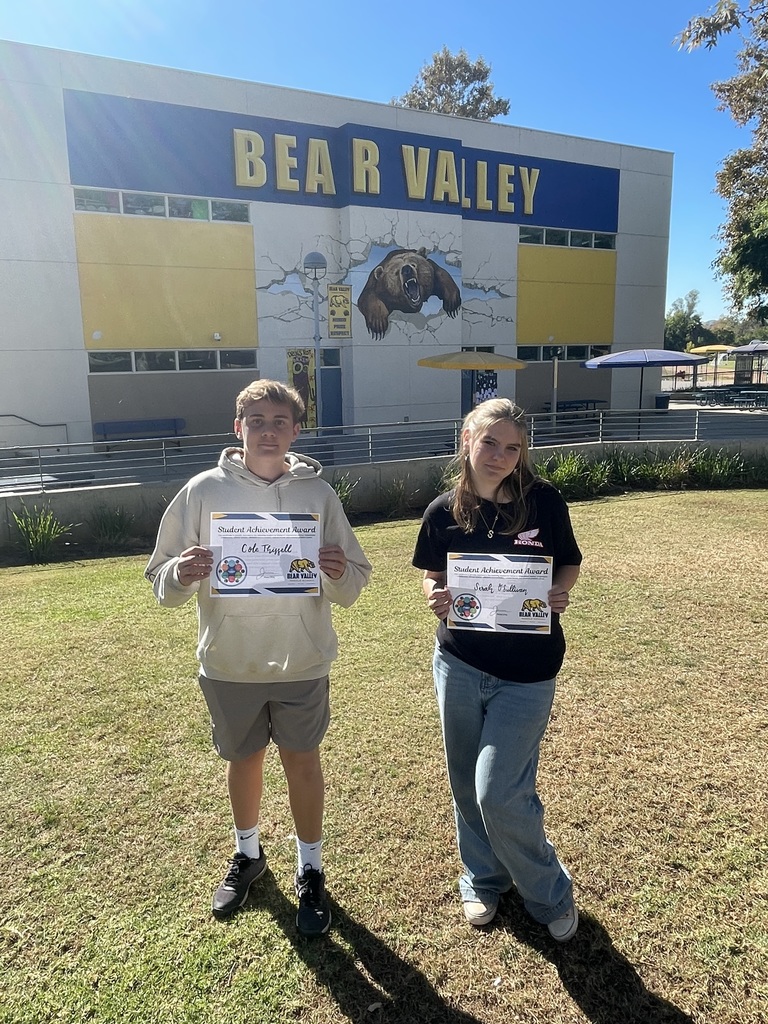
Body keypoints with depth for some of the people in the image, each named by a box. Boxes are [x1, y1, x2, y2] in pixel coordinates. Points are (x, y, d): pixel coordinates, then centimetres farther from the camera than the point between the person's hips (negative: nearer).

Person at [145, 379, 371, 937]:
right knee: (244, 760, 19)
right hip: (228, 663, 1)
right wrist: (182, 575, -26)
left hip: (303, 662, -1)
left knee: (303, 762, 11)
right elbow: (164, 584, -3)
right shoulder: (204, 490, -6)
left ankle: (310, 869, 35)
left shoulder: (318, 493, -5)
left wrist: (338, 572, -24)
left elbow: (352, 587, -1)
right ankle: (248, 854, 46)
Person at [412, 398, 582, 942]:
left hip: (526, 671, -3)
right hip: (459, 663, 3)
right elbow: (433, 579, 6)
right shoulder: (445, 511, -4)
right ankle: (483, 879, 42)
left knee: (499, 791, -4)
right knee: (467, 785, 15)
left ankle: (550, 893, 24)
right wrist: (436, 597, -16)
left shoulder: (544, 501, -9)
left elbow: (570, 564, 3)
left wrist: (558, 593, -18)